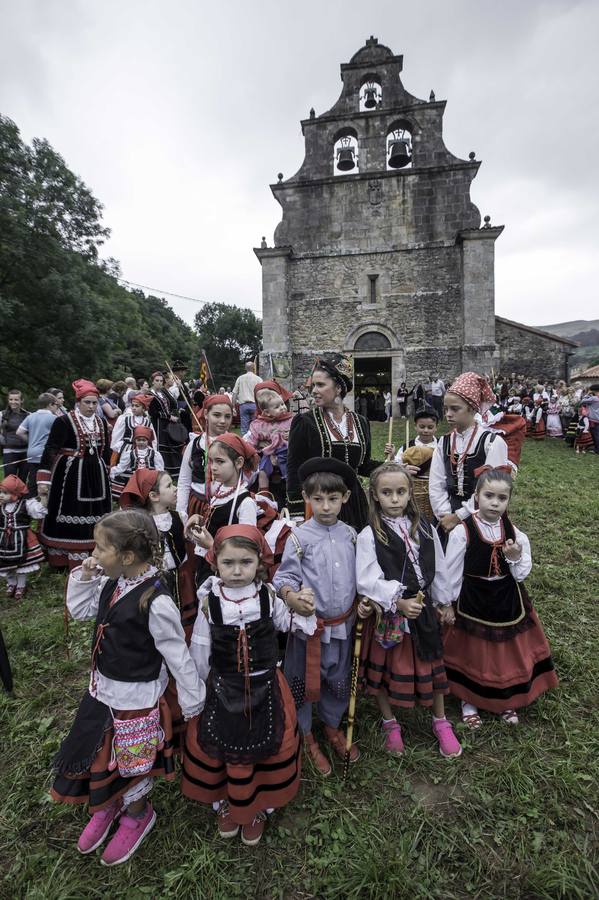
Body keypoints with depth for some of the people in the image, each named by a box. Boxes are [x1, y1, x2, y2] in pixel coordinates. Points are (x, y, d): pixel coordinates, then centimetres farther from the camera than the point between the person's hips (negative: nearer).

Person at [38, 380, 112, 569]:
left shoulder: (101, 423, 7)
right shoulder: (63, 421, -11)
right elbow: (50, 450, -15)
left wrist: (105, 473, 21)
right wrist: (43, 479, -22)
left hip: (95, 475, 5)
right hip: (70, 475, -5)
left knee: (92, 517, 10)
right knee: (69, 515, 2)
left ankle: (88, 557, 23)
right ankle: (61, 560, 16)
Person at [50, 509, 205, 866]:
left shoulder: (156, 602, -33)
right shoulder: (112, 584, -9)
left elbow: (178, 656, -23)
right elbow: (79, 610, 8)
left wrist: (193, 701, -11)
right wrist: (84, 577, -10)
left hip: (136, 698, -7)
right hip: (102, 688, 7)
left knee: (130, 762, 18)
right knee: (96, 754, 25)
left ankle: (137, 816, 50)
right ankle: (108, 807, 56)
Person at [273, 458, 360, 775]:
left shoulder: (350, 535, -2)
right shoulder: (299, 537, -16)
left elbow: (357, 575, 8)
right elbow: (284, 576, -14)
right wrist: (291, 597, -33)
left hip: (343, 624, 4)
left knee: (339, 681, 23)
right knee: (303, 682, 15)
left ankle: (332, 726, 50)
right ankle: (305, 736, 42)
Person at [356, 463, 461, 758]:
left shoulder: (425, 529, -2)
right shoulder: (369, 536, -16)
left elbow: (438, 568, 8)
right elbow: (367, 580, -21)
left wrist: (444, 602, 15)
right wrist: (399, 602, -30)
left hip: (423, 611, 3)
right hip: (386, 614, -3)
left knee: (431, 666, 17)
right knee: (384, 669, 13)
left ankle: (440, 722, 43)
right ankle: (390, 724, 39)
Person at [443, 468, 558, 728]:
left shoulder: (514, 533, -6)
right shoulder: (462, 532, -18)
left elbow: (521, 575, 0)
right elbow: (452, 574, -9)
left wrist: (516, 558, -20)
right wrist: (449, 605, -3)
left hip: (508, 602, 4)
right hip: (472, 603, -3)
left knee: (508, 651, 17)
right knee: (472, 652, 11)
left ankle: (506, 700, 42)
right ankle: (469, 701, 36)